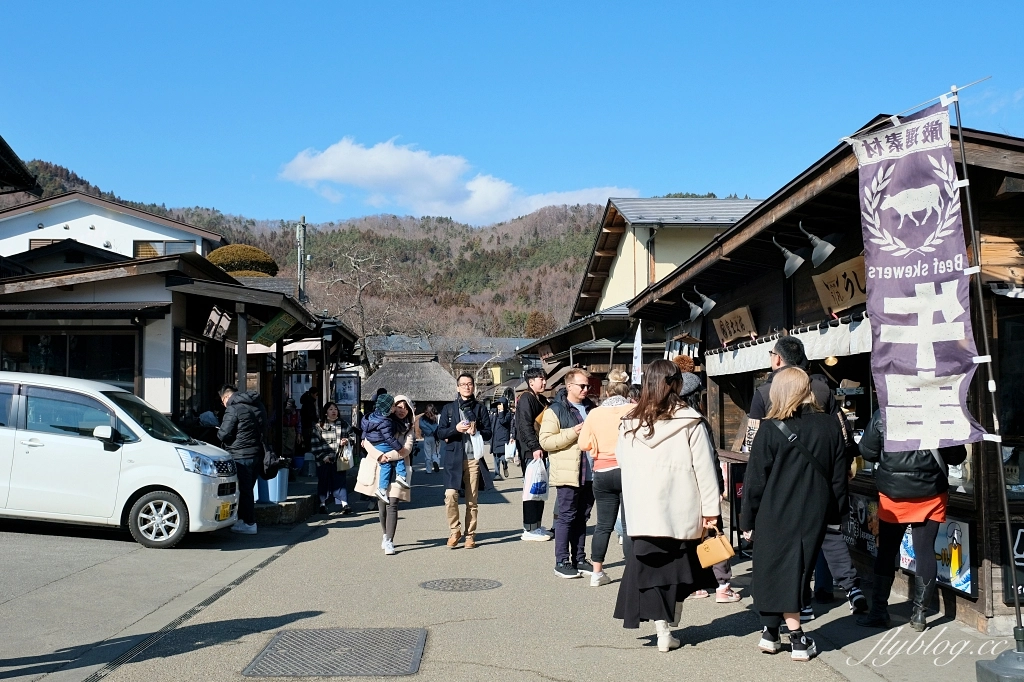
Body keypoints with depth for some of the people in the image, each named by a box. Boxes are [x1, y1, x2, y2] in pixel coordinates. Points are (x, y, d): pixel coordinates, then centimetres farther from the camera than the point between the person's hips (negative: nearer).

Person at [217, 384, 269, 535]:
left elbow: (224, 434, -14)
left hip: (241, 455, -8)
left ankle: (249, 524, 2)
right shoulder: (258, 405, 13)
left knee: (244, 489, -2)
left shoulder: (233, 409, -14)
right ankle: (243, 520, 23)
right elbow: (263, 429, 20)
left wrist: (219, 433, 7)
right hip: (256, 452, 8)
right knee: (247, 488, 15)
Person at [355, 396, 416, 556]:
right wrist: (379, 455, -16)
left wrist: (388, 456, -15)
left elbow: (406, 449, -3)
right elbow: (367, 442, -1)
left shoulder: (409, 429, 10)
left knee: (392, 504, -11)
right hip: (379, 467, 1)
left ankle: (389, 541, -13)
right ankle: (385, 535, 26)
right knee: (381, 503, 8)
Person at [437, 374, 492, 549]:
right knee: (450, 495, -12)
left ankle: (470, 535, 13)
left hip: (473, 457, 1)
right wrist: (456, 429, -13)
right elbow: (440, 432, 4)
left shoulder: (480, 408, 12)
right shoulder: (449, 408, 10)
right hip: (453, 458, -1)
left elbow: (488, 433, 9)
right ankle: (454, 531, 7)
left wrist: (476, 431, -11)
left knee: (472, 500, 3)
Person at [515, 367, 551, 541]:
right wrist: (534, 447, -25)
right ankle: (529, 529, -3)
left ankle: (536, 525, 21)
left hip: (539, 450, 9)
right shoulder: (526, 399, -10)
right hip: (530, 451, -9)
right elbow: (525, 425, -19)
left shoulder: (542, 400, 18)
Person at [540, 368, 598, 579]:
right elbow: (545, 440, -13)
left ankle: (579, 559, 20)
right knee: (566, 517, -2)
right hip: (567, 473, -6)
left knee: (582, 518, 12)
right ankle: (561, 562, 5)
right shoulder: (555, 410, -5)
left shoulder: (591, 407, 16)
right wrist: (573, 432, -18)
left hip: (589, 473, 6)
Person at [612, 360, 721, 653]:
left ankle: (662, 628, 2)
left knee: (649, 565, 8)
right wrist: (710, 508, -2)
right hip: (681, 510, -2)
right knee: (678, 565, 13)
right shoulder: (689, 422, -9)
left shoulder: (629, 424, 1)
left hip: (642, 510, 2)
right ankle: (668, 626, 16)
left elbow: (623, 462, 8)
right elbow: (703, 467, -7)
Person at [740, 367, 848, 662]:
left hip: (775, 516, -4)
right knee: (799, 570, 14)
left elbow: (755, 480, -9)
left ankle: (770, 632, 9)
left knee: (776, 572, 8)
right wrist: (834, 513, 15)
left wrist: (747, 521, 0)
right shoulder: (830, 426, -1)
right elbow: (839, 476, 6)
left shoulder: (770, 430, -12)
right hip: (813, 516, 4)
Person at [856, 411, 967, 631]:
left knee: (886, 552, 10)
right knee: (925, 552, 7)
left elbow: (867, 452, -3)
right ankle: (919, 614, 10)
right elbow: (958, 456, -1)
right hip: (930, 496, 0)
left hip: (892, 496, 0)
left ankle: (879, 611, 14)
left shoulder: (881, 416, -11)